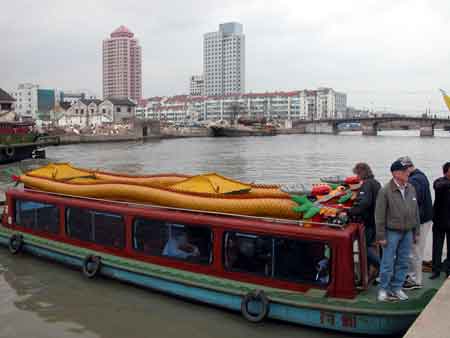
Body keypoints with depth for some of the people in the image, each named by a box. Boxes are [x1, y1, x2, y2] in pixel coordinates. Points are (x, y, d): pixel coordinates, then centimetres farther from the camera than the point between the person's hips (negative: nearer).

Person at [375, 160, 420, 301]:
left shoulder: (411, 189, 5)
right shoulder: (385, 191, -12)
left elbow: (415, 211, 13)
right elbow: (379, 215, -11)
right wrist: (381, 236, -11)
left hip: (407, 232, 5)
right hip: (392, 232, -5)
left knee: (403, 263, 12)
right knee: (388, 263, 1)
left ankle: (397, 288, 24)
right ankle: (384, 289, 14)